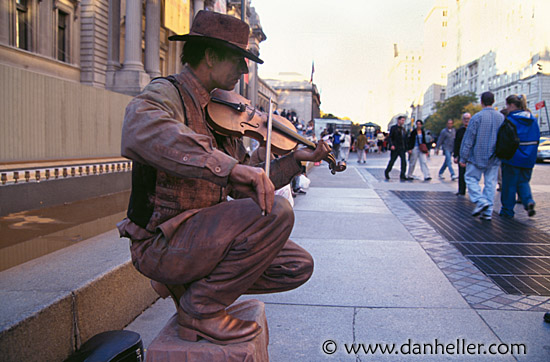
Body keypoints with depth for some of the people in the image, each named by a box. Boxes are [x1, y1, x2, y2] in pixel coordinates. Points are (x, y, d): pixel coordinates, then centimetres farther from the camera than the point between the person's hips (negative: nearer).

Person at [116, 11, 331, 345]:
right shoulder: (166, 94, -12)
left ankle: (191, 282, 12)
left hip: (201, 235, 8)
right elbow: (139, 132, -38)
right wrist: (228, 166, -46)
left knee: (298, 266, 2)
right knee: (275, 211, -26)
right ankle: (201, 311, -10)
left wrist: (296, 159, 9)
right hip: (160, 242, -8)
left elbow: (243, 187, 16)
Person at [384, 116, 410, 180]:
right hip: (395, 148, -5)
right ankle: (386, 172, 24)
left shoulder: (403, 129, 16)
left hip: (402, 148, 5)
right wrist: (391, 145, -23)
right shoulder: (393, 128, -3)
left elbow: (405, 139, 19)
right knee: (392, 161, 4)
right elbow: (389, 137, -9)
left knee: (404, 161, -6)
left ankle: (402, 176, -5)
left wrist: (406, 148, 14)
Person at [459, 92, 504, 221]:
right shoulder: (502, 117, 4)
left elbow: (468, 139, -10)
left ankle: (480, 201, -13)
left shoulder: (477, 117, -10)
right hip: (495, 158, 4)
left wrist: (463, 157, -5)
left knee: (471, 178, 7)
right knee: (490, 183, 7)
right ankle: (487, 212, 7)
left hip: (478, 156, -4)